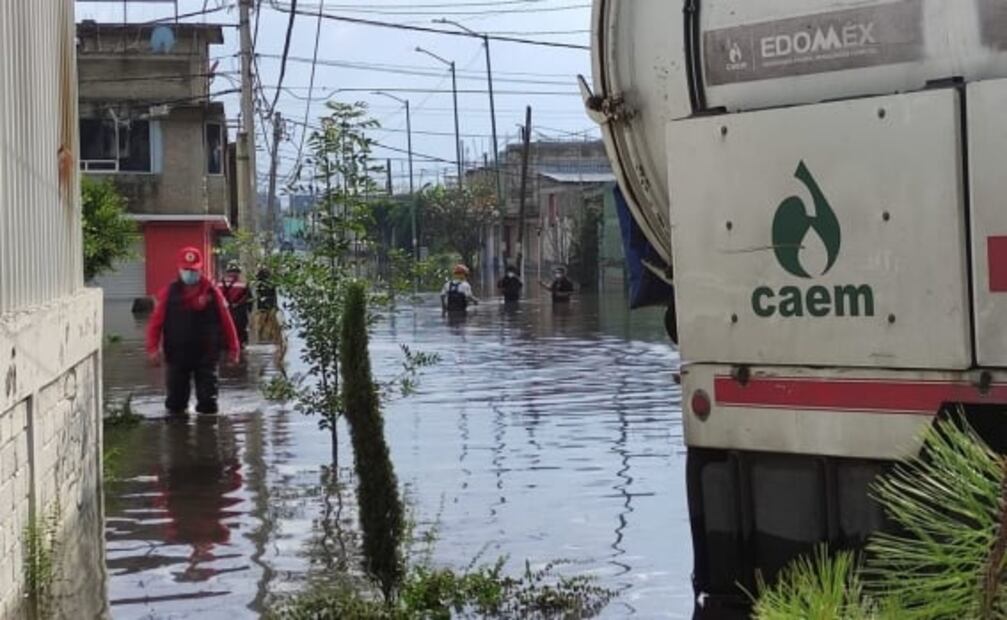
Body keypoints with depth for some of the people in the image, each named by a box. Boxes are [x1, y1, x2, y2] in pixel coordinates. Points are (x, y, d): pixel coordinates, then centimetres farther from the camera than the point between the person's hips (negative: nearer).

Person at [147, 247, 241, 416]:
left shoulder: (212, 292, -1)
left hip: (206, 355, -1)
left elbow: (226, 320, 2)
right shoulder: (169, 292, 0)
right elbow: (156, 321, -3)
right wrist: (153, 347, -13)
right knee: (176, 399, 10)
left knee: (208, 400, 2)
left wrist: (233, 347, 2)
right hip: (177, 355, 1)